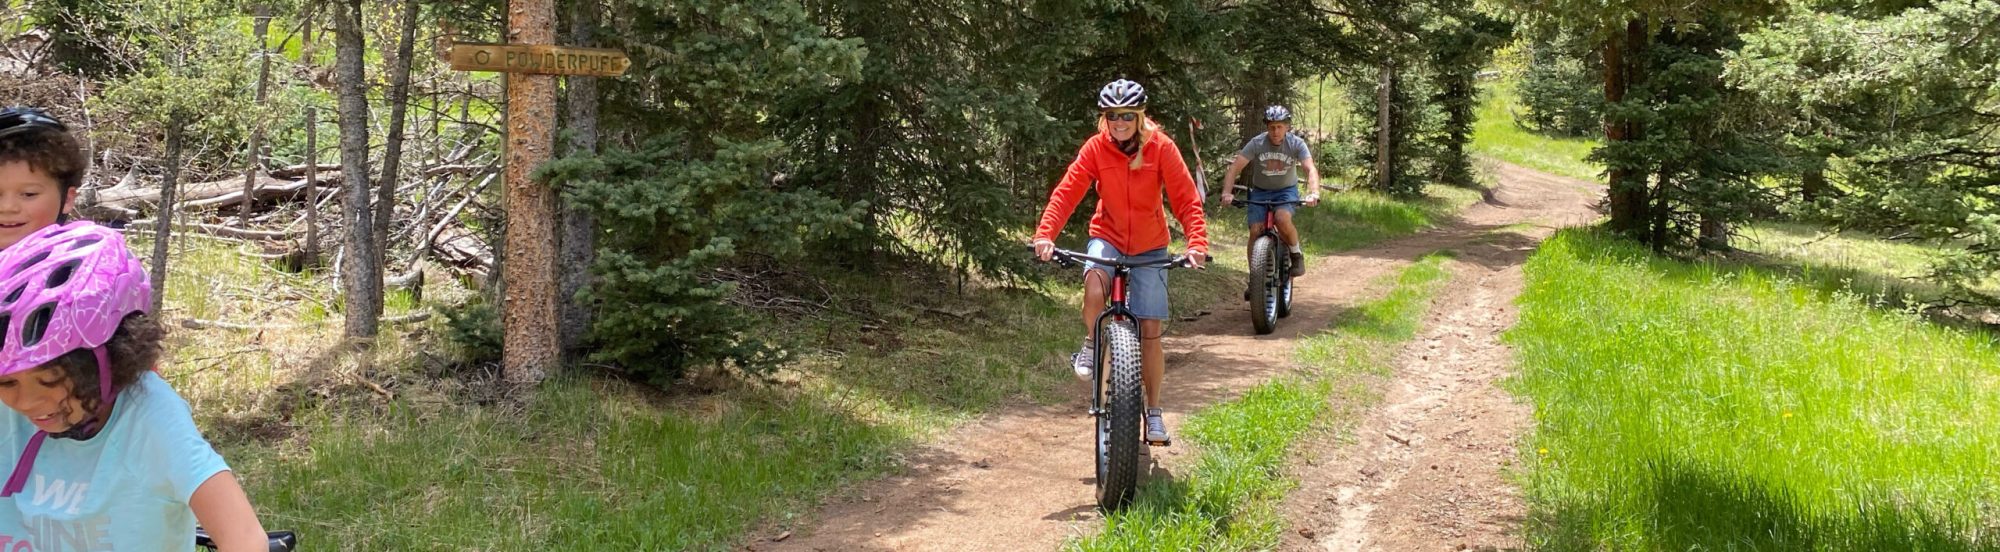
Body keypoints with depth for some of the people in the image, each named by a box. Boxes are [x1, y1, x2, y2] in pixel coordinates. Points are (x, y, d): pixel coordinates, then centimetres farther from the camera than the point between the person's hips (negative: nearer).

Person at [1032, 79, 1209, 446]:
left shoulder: (1161, 147, -13)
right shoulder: (1096, 147, -11)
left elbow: (1187, 200, -15)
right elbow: (1066, 192, -17)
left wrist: (1197, 243, -30)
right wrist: (1045, 234, -32)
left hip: (1149, 247, 0)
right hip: (1107, 237, 0)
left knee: (1151, 331, -3)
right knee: (1094, 291, -33)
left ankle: (1153, 412, 13)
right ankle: (1091, 344, 0)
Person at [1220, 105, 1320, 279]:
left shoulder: (1296, 143, -17)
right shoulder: (1256, 143, -17)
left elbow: (1311, 169, -27)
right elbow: (1234, 168, -21)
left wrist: (1314, 193, -45)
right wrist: (1227, 192, -37)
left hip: (1286, 190, -1)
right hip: (1260, 191, 1)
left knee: (1283, 219, -31)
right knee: (1255, 232, -13)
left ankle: (1297, 254, -3)